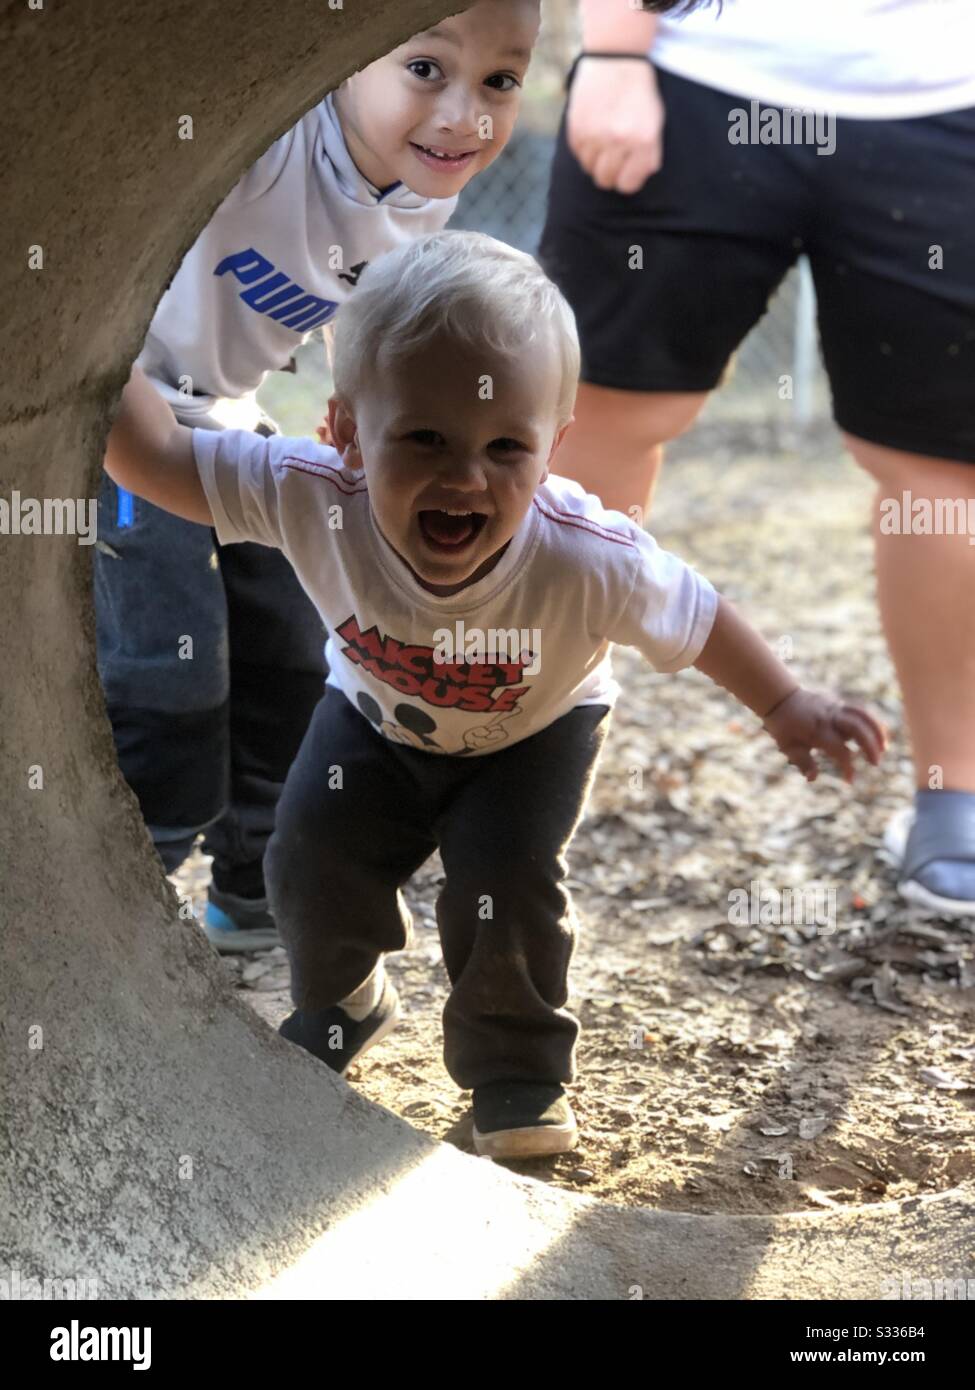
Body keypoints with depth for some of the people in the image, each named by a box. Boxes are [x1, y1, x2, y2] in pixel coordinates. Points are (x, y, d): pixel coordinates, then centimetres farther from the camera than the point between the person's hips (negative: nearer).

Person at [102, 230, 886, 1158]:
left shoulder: (586, 559, -41)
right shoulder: (311, 498, -38)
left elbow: (698, 621, -22)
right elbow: (157, 459, -29)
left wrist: (786, 708, -12)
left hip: (533, 732, -2)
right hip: (377, 715, 2)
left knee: (508, 883, -17)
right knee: (313, 854, -6)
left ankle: (520, 1071, 11)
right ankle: (341, 1006, 28)